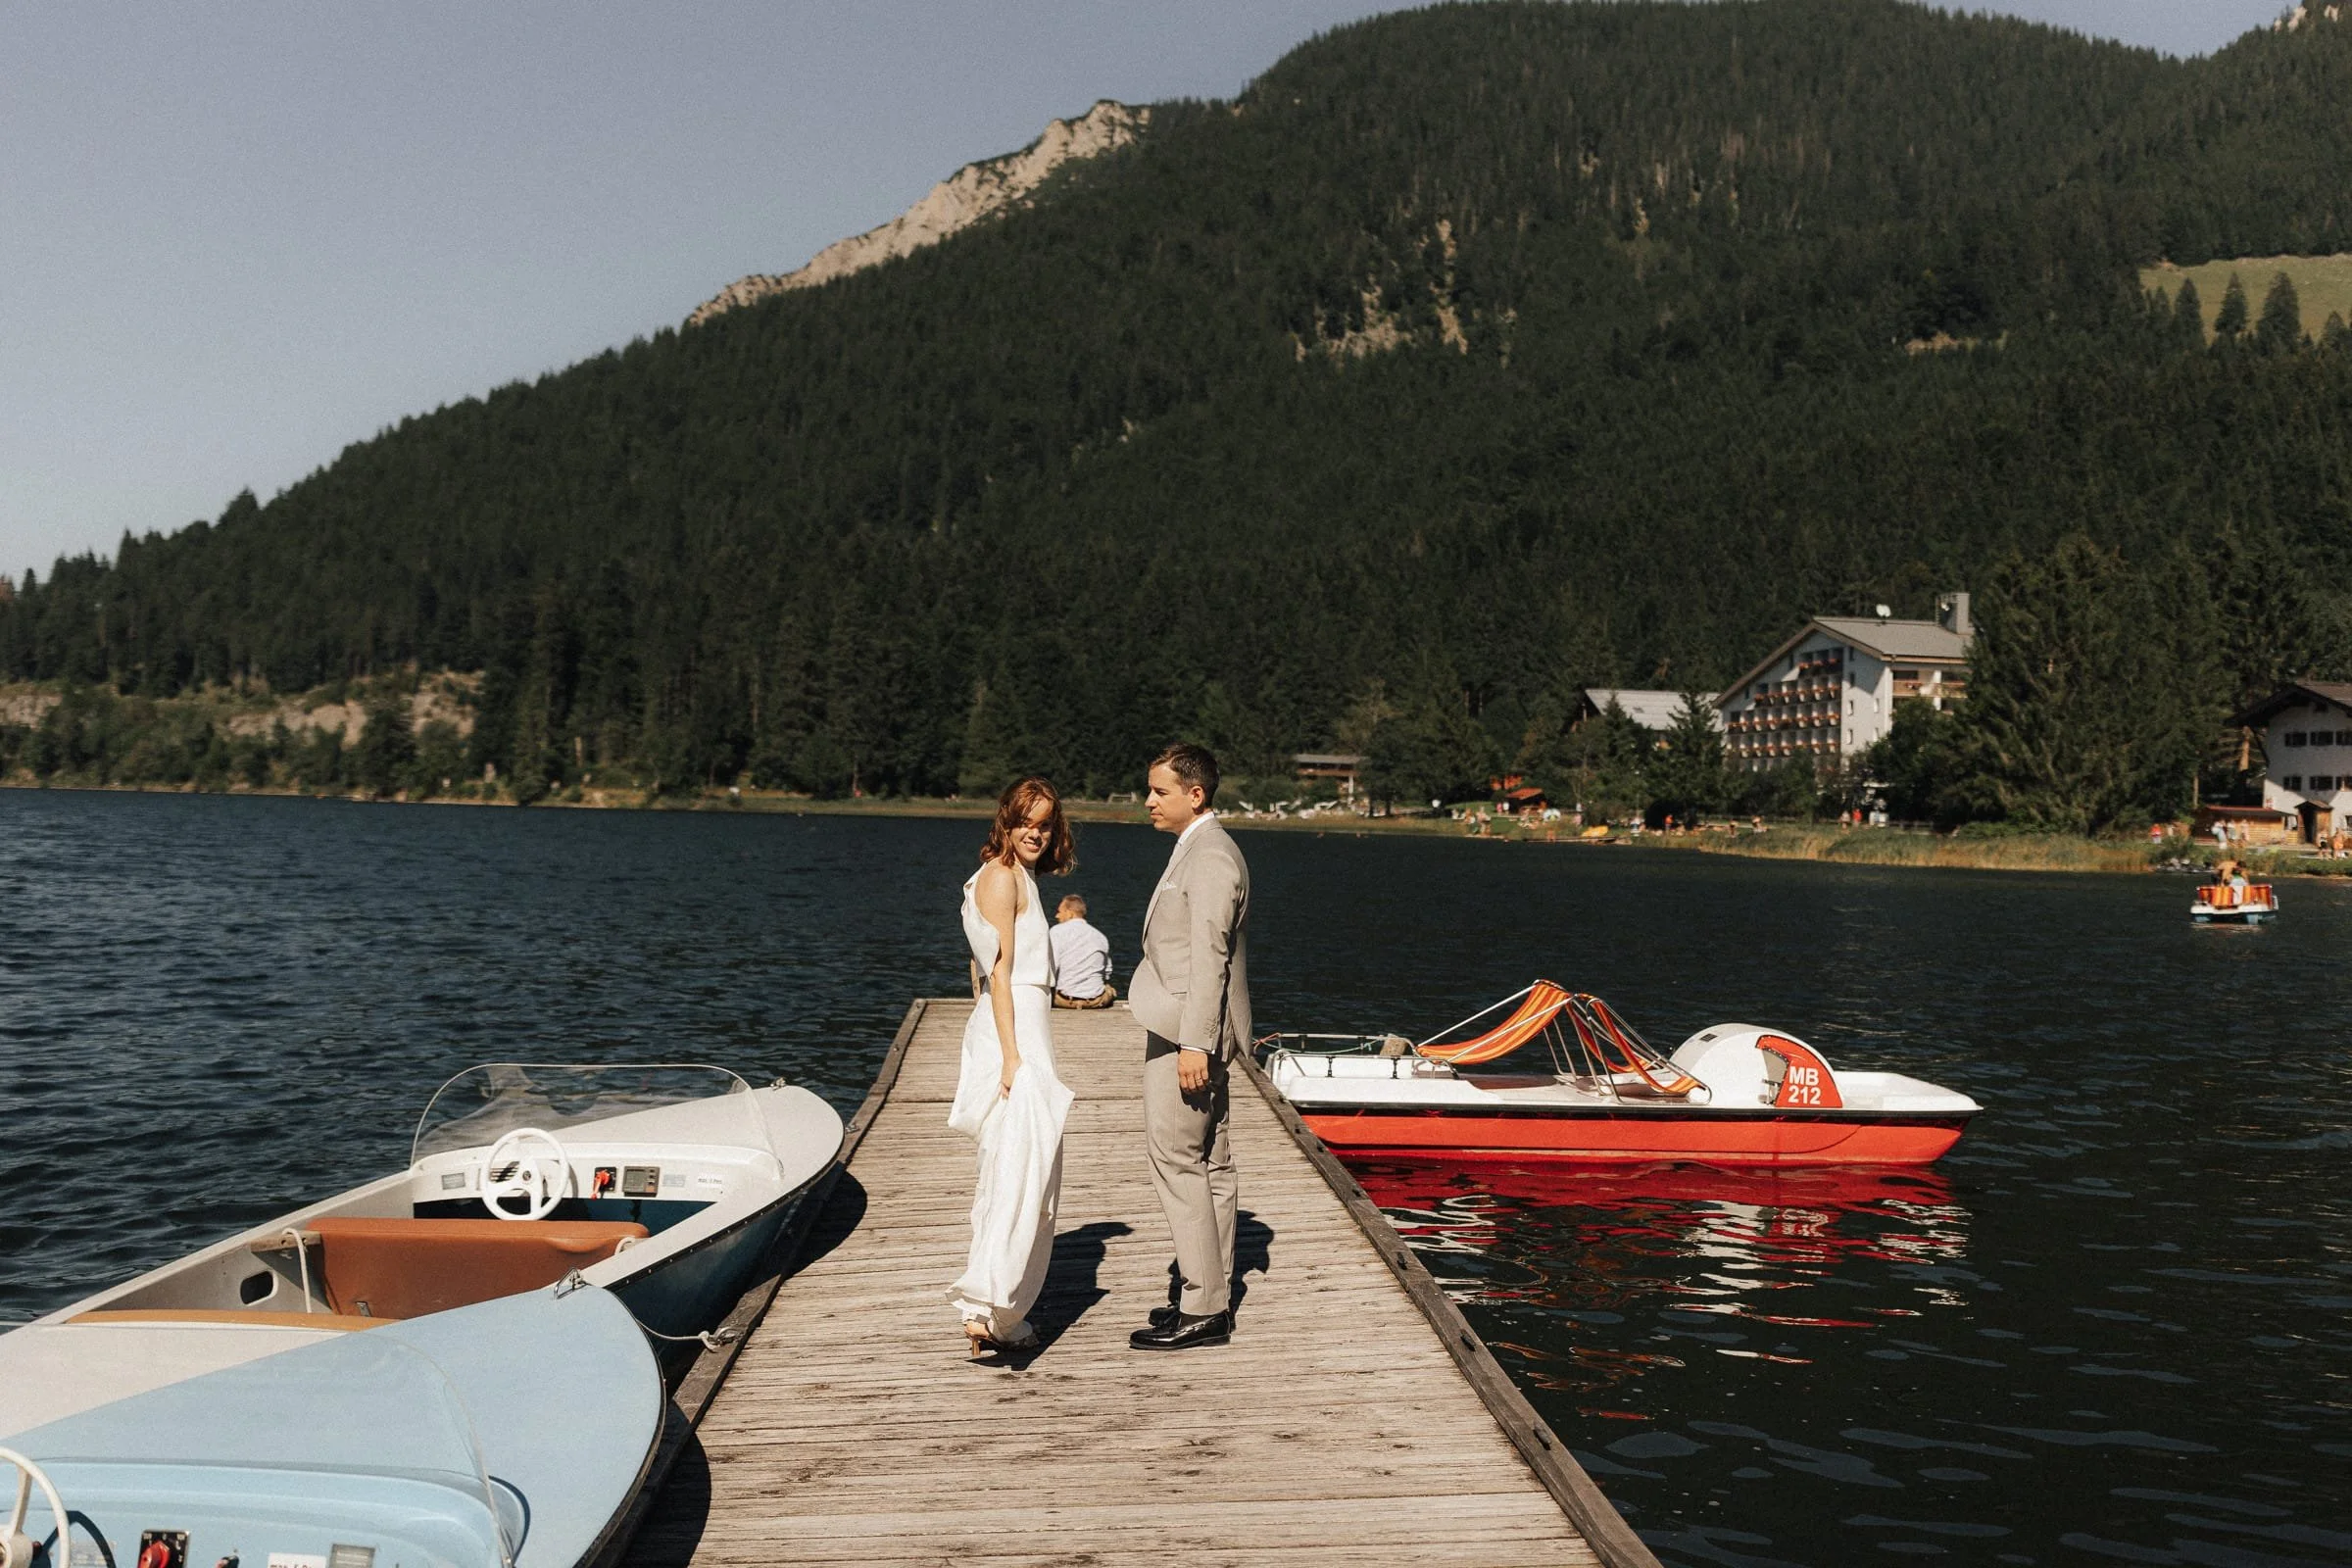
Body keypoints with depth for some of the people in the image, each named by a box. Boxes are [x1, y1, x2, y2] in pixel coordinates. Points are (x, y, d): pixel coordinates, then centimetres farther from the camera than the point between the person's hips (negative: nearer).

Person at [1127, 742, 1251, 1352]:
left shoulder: (1209, 856, -16)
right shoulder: (1198, 850, 17)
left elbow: (1210, 958, -21)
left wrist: (1193, 1044, -23)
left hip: (1188, 1033, -11)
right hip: (1188, 1030, 11)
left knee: (1178, 1160, -6)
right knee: (1210, 1163, 13)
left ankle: (1201, 1310, 0)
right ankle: (1210, 1295, 22)